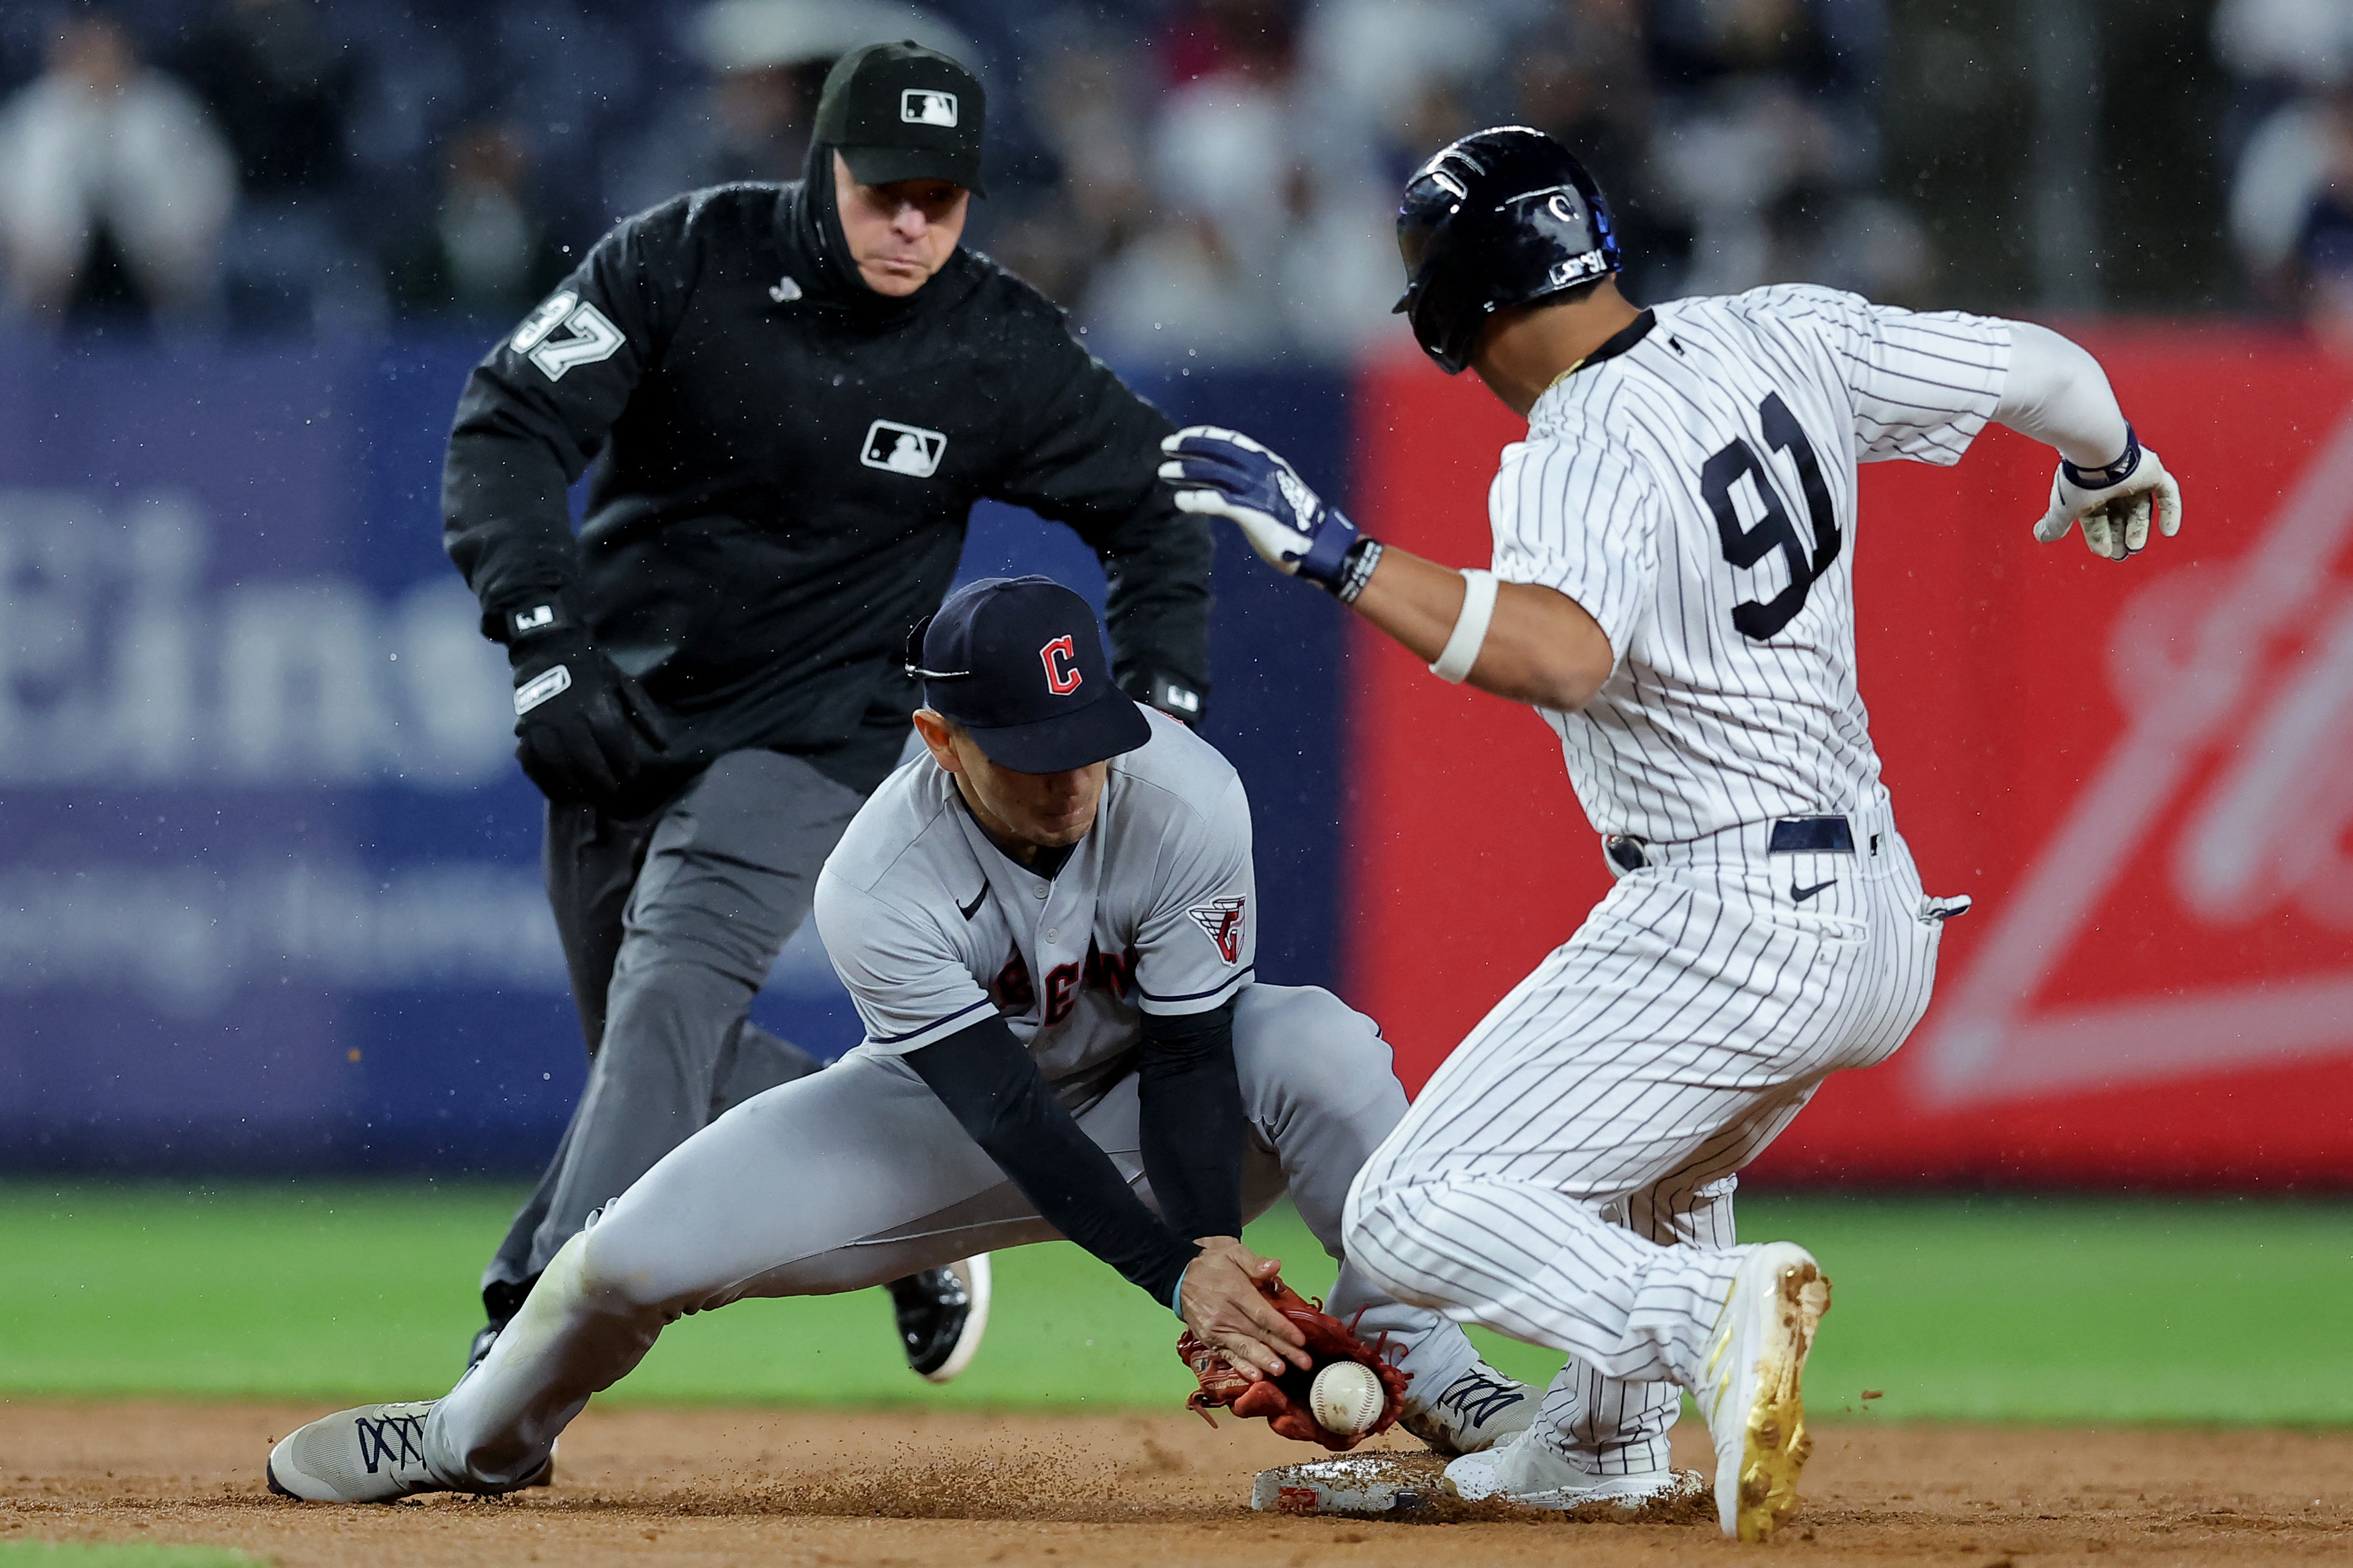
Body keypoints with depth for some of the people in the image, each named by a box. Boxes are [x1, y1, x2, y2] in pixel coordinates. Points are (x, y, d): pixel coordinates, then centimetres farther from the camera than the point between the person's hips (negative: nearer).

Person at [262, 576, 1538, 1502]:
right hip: (960, 1119, 0)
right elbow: (1011, 1115, -35)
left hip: (1150, 1095, 0)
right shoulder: (877, 886, -32)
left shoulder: (1184, 798, -30)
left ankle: (1431, 1376, -21)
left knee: (1318, 1046, -34)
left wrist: (1213, 1249, -40)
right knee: (639, 1251, -12)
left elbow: (1189, 1059, -24)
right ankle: (479, 1439, 21)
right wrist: (1177, 1275, -46)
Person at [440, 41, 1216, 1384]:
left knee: (672, 995, -24)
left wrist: (1161, 710, -9)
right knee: (661, 1067, 11)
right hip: (621, 719, 3)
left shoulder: (1004, 352, -11)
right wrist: (544, 640, -28)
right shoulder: (686, 261, -13)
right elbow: (508, 429, -16)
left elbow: (1151, 505, 3)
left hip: (817, 734, -3)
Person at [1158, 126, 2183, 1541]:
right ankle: (1606, 1450, 42)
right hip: (1880, 916, 9)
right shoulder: (1786, 340, 2)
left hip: (1730, 934, -9)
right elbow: (2044, 368, 13)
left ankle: (1712, 1315, -28)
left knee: (1413, 1221, -10)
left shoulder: (1584, 457, -20)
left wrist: (1332, 550, -37)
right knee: (1658, 1162, 37)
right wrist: (2110, 468, 35)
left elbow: (1560, 656, -40)